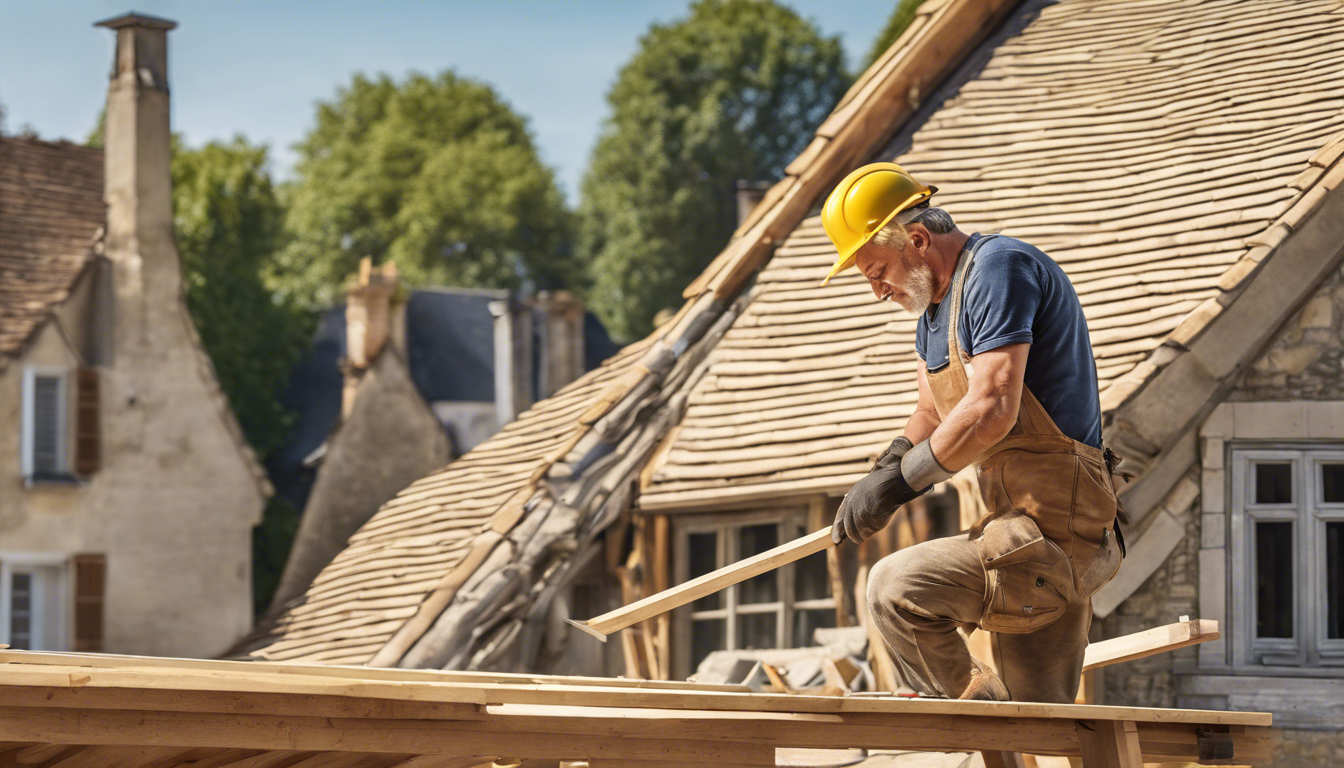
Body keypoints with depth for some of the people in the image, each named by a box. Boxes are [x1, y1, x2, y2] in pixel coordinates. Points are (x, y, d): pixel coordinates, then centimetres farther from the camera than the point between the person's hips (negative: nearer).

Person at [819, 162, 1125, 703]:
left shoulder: (1000, 267, -13)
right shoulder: (937, 300, 19)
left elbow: (992, 410, -24)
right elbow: (933, 415, 23)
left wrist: (898, 481, -15)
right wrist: (882, 474, 2)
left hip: (1052, 527, -11)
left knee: (895, 588, -23)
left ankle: (973, 699, -7)